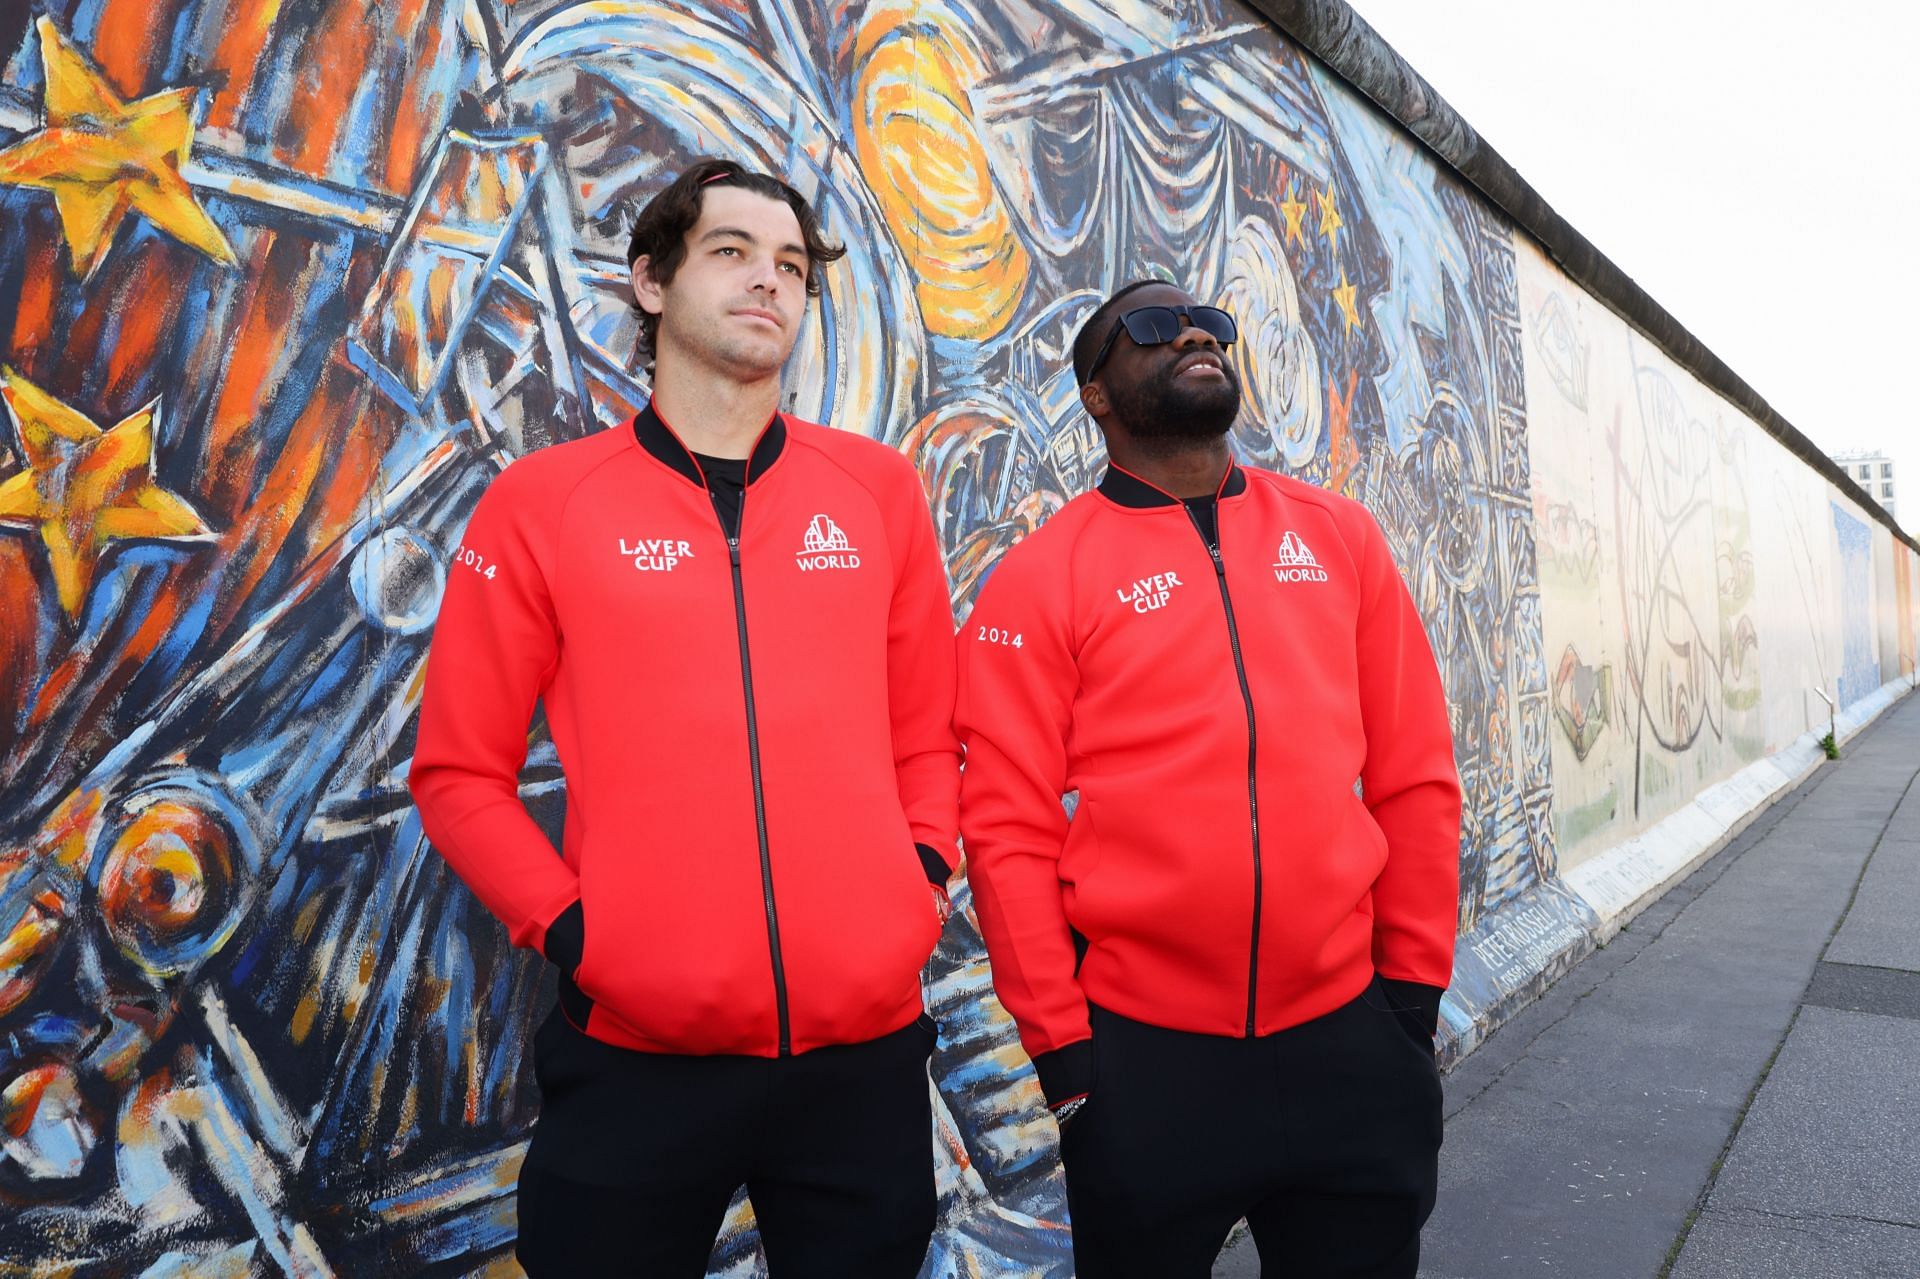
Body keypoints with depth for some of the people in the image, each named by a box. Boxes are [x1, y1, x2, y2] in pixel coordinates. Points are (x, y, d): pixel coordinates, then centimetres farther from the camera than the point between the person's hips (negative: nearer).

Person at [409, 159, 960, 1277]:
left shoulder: (879, 489, 6)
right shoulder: (542, 502, 1)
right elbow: (461, 774, 3)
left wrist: (922, 879, -2)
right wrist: (567, 926, -9)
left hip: (864, 1049, 2)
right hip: (638, 1055, -2)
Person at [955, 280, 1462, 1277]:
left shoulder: (1339, 537, 5)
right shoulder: (1040, 580, -5)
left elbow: (1414, 778, 7)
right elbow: (1009, 831, -7)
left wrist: (1415, 985, 6)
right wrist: (1062, 1048, -7)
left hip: (1347, 1040, 3)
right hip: (1141, 1055, -2)